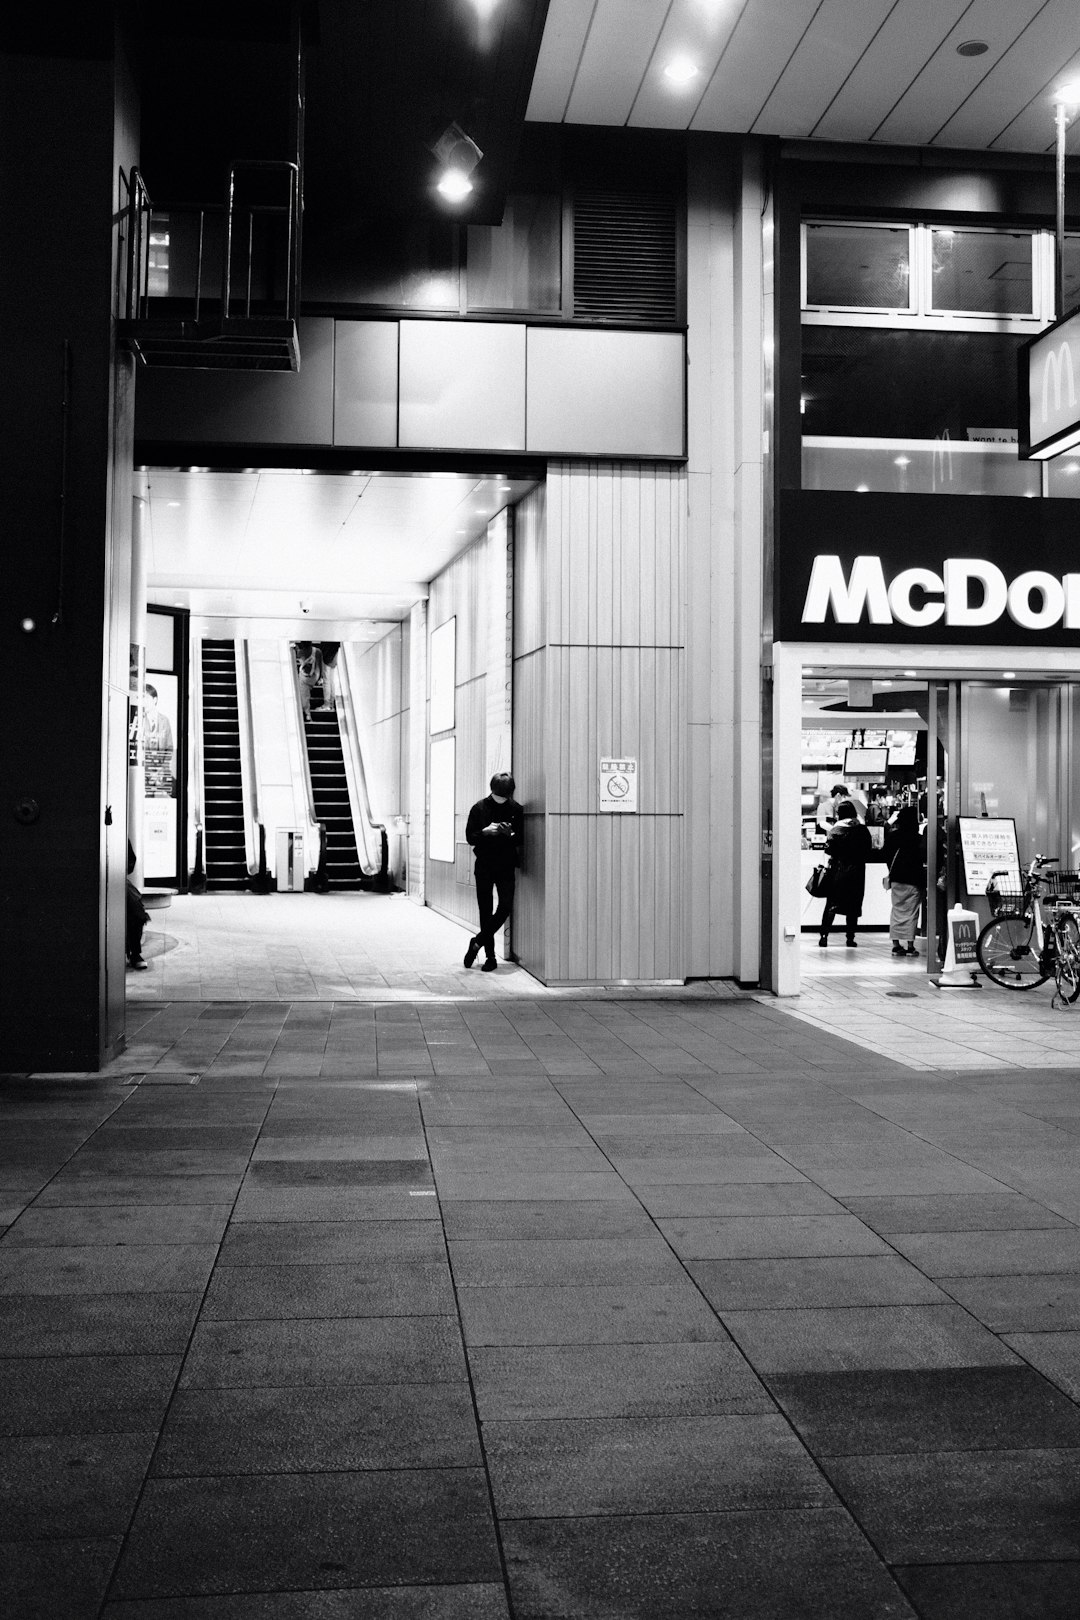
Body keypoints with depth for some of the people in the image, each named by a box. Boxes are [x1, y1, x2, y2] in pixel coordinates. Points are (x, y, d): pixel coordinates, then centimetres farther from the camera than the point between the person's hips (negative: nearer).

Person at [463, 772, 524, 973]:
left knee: (506, 906, -11)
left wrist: (510, 834, -17)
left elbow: (522, 840, 4)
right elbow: (469, 837, 1)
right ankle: (490, 956, 11)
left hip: (506, 866, 0)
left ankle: (478, 941, 7)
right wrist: (485, 831, -17)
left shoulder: (516, 810, 2)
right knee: (485, 910, 2)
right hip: (484, 865, 0)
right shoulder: (479, 808, 0)